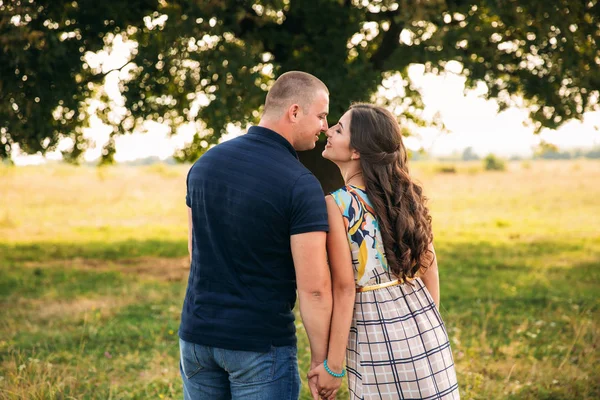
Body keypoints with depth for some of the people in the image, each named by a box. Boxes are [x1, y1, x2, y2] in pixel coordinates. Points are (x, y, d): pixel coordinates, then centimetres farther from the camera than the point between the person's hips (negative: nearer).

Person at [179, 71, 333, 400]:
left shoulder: (205, 162, 3)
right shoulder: (301, 185, -16)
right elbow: (313, 287, -18)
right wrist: (320, 360, -7)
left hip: (197, 335, 6)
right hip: (260, 346, -6)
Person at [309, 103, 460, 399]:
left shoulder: (335, 205, -14)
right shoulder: (404, 192, 2)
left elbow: (344, 289, -16)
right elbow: (430, 265, 8)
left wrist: (333, 365, -11)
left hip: (376, 330, -5)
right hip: (423, 326, 5)